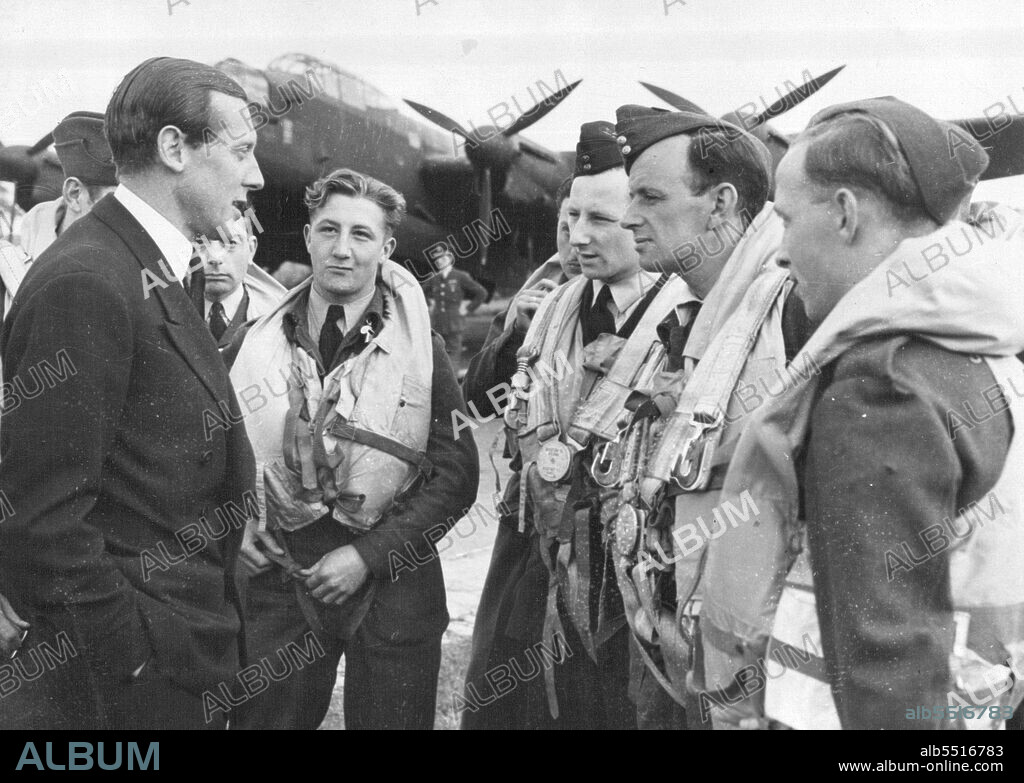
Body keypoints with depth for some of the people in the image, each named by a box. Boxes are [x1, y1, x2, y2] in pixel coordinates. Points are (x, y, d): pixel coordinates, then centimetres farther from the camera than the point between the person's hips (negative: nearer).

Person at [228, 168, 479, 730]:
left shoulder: (420, 348, -3)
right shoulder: (255, 343, 3)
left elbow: (456, 473, -7)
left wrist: (368, 554, -14)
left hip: (392, 585, -1)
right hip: (279, 576, 2)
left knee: (388, 719, 11)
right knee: (262, 719, 11)